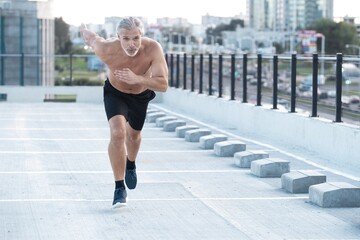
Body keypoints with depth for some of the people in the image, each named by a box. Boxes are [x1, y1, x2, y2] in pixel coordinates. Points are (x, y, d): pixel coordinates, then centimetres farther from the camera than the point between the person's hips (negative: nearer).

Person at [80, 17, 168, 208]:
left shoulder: (153, 49, -37)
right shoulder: (107, 49, -36)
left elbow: (163, 85, -42)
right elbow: (91, 37, -14)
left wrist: (137, 79, -57)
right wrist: (83, 28, 9)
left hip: (141, 94, 2)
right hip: (115, 93, -2)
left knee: (134, 134, 25)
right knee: (117, 134, -24)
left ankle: (130, 164, 58)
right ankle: (119, 188, -12)